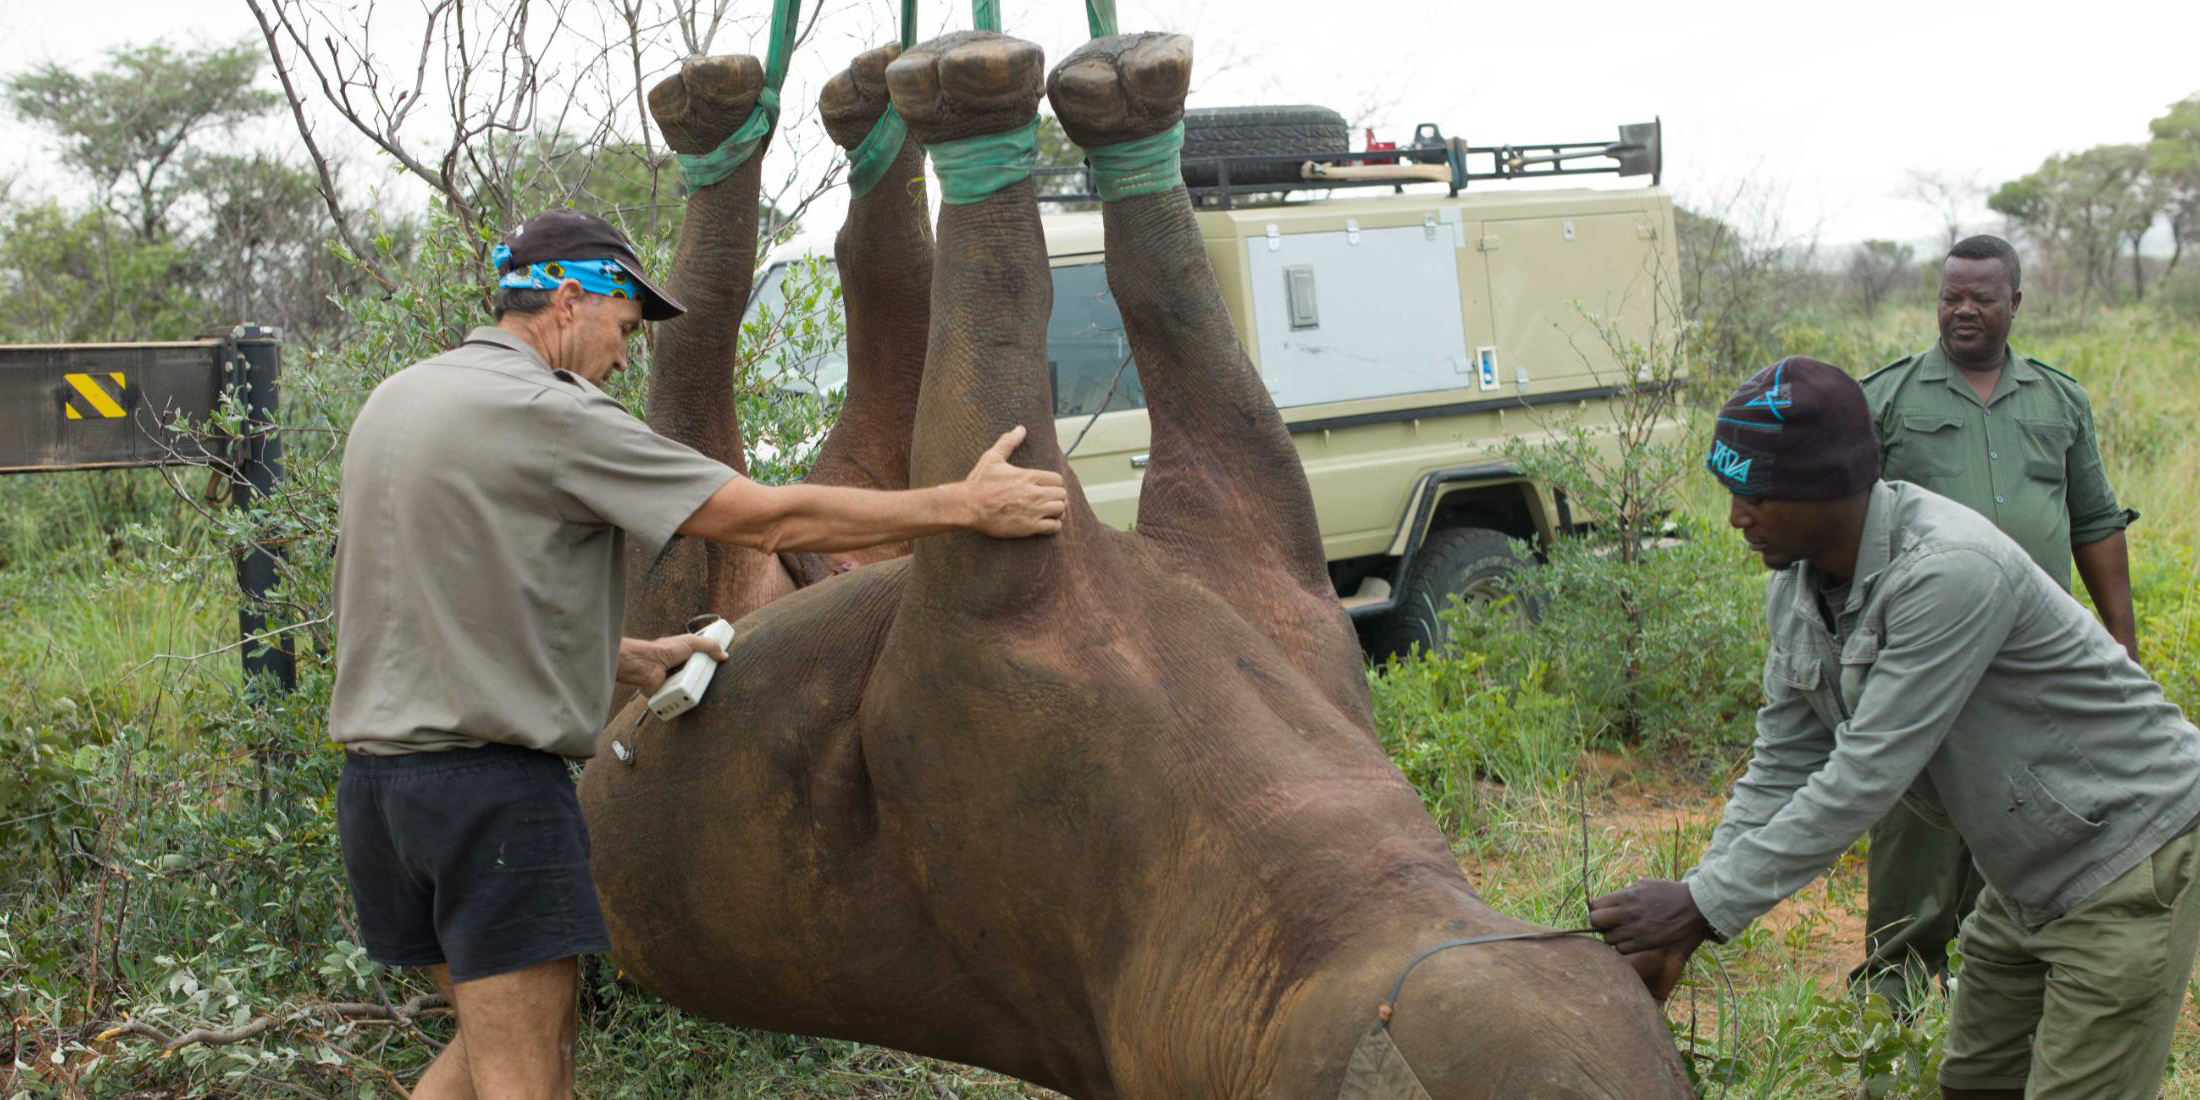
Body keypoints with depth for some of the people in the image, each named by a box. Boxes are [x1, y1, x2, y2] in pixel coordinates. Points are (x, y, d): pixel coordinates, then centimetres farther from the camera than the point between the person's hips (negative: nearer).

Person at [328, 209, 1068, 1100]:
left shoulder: (393, 400, 13)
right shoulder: (550, 415, -13)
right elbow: (770, 519, -15)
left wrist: (631, 660, 21)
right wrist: (962, 505, -10)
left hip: (376, 772, 9)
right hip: (489, 782, -9)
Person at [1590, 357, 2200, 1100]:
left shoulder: (1950, 571, -33)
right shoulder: (1796, 586, -5)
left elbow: (1866, 776, -33)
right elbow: (1784, 767, -1)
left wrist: (1703, 906, -29)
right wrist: (1679, 933, -8)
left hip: (2127, 859, -9)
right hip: (2029, 872, 9)